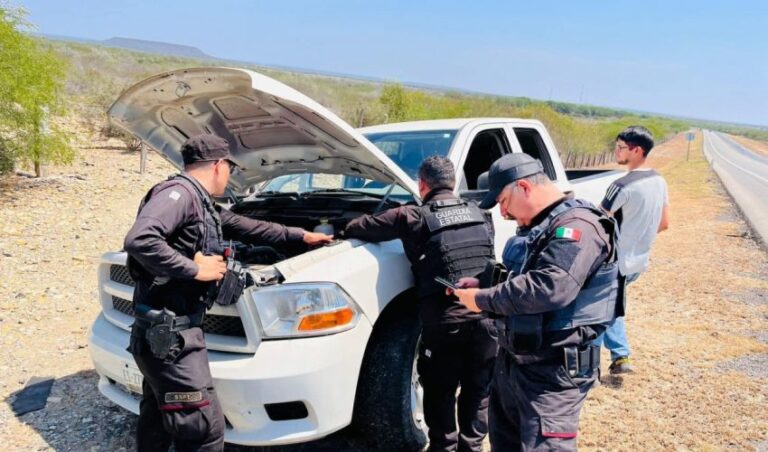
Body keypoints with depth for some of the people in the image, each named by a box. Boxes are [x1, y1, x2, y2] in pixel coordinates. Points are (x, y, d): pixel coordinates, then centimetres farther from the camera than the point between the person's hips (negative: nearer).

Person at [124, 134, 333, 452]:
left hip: (165, 333, 10)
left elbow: (247, 227, 28)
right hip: (168, 334, -10)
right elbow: (139, 240, -30)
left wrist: (299, 235, 35)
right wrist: (195, 269, -21)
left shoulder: (202, 204, 16)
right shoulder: (179, 192, -14)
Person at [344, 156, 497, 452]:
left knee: (440, 393, 13)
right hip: (485, 319, 5)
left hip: (445, 324, -5)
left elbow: (362, 228, 3)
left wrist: (347, 230, 24)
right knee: (477, 391, 18)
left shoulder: (414, 216, -4)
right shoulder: (479, 215, 13)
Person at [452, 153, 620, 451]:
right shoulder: (533, 226, 12)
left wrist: (483, 300, -23)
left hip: (552, 370, -10)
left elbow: (550, 287, -34)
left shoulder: (577, 226, -20)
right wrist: (481, 284, 3)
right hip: (512, 359, 10)